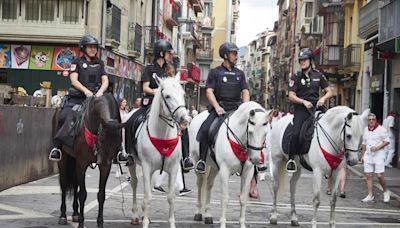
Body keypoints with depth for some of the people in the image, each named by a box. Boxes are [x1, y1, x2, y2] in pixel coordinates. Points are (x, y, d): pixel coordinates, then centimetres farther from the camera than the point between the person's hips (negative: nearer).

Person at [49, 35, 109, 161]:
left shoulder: (99, 63, 18)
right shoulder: (77, 62, 7)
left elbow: (105, 80, 9)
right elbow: (74, 80, -5)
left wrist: (101, 91, -13)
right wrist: (86, 90, -22)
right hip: (78, 97, -3)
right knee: (63, 117, -24)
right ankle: (57, 147, -13)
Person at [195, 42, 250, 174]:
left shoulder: (240, 74, 17)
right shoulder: (215, 72, 6)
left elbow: (245, 92, 10)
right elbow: (209, 91, -3)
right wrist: (217, 107, -18)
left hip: (236, 108, 3)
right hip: (219, 107, -3)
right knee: (205, 130, -23)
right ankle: (202, 160, -12)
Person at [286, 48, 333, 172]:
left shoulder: (318, 75, 10)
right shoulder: (296, 77, 4)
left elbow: (329, 92, 13)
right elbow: (291, 96, -1)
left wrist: (323, 99, -8)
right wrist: (304, 101, -16)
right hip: (301, 108, -2)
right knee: (296, 133, -19)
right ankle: (291, 159, -6)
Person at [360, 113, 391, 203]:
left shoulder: (381, 129, -6)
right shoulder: (365, 130, 12)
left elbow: (387, 141, -6)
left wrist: (377, 147, -17)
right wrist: (362, 155, 19)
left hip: (378, 155, -6)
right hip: (368, 155, 6)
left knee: (380, 176, -9)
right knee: (368, 175, 2)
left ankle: (386, 192, 14)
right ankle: (370, 195, 8)